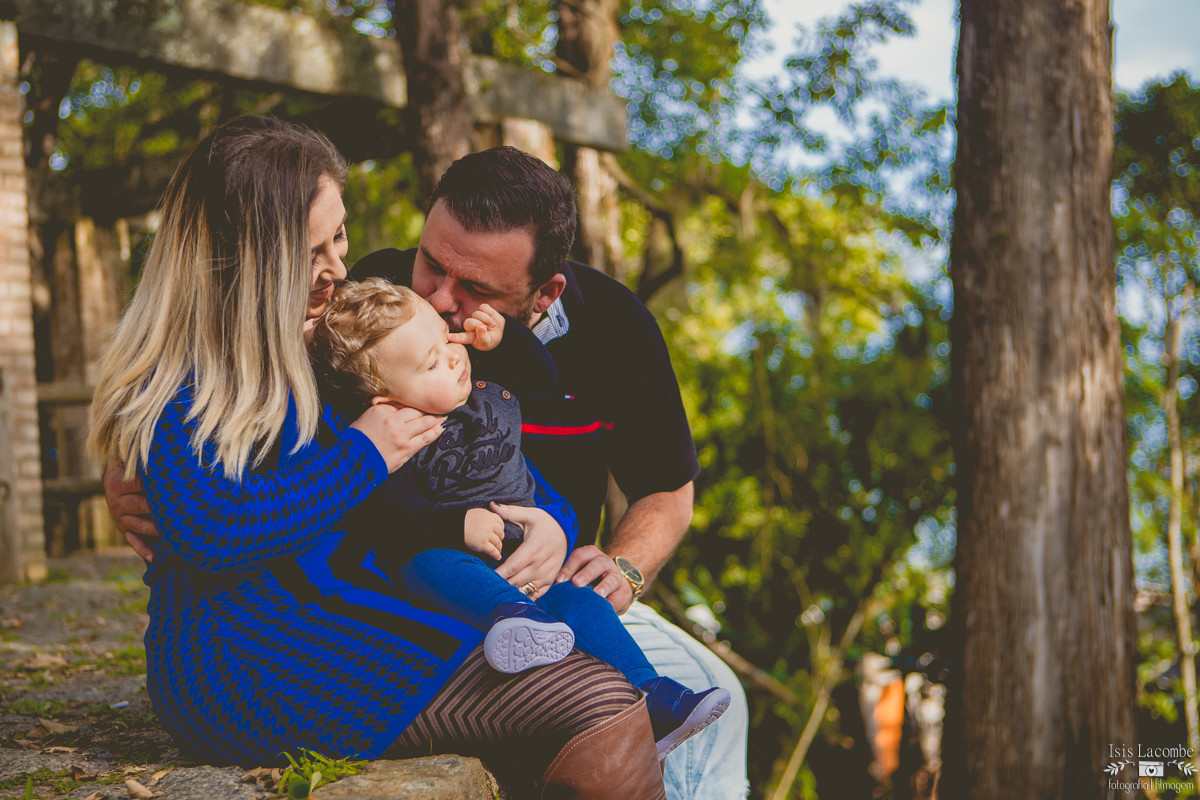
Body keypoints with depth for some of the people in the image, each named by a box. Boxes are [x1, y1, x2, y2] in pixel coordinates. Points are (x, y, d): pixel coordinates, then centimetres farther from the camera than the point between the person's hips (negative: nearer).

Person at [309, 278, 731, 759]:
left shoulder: (491, 393, 7)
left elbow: (541, 377, 22)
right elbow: (389, 511, -19)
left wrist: (504, 338, 3)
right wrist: (457, 525, -31)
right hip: (457, 562, -4)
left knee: (582, 603, -20)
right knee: (428, 563, -38)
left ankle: (653, 702, -24)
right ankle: (512, 613, -64)